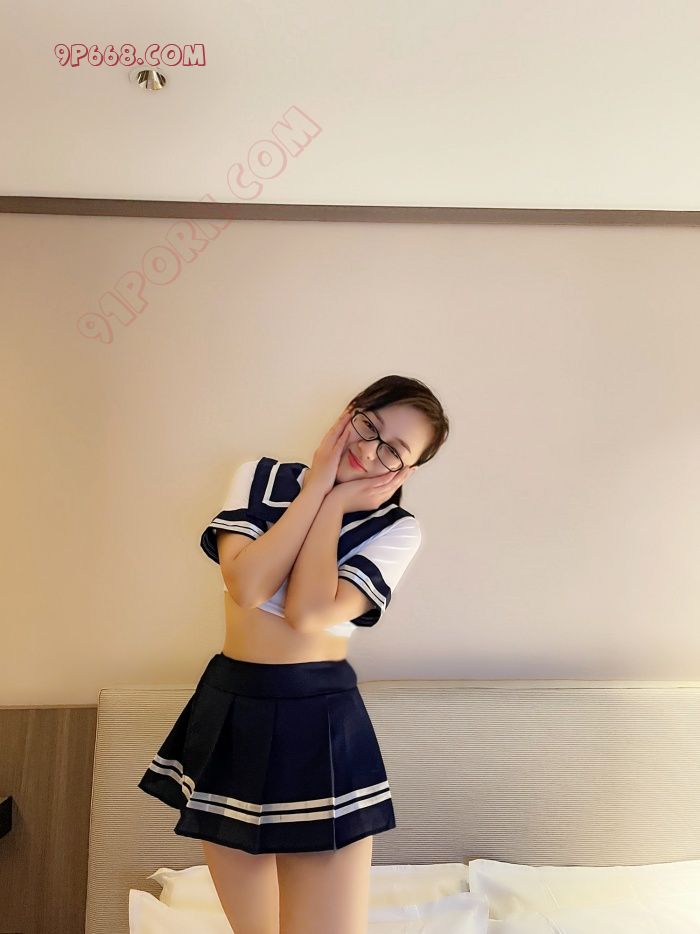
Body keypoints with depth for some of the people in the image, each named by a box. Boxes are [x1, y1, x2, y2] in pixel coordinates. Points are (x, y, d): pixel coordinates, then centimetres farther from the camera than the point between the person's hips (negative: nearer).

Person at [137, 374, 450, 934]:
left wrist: (336, 503, -11)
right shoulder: (259, 478, 3)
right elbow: (247, 586, -14)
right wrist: (316, 486, -10)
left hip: (322, 724, -2)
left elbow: (309, 613, -18)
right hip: (229, 713, 3)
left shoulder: (397, 528, -4)